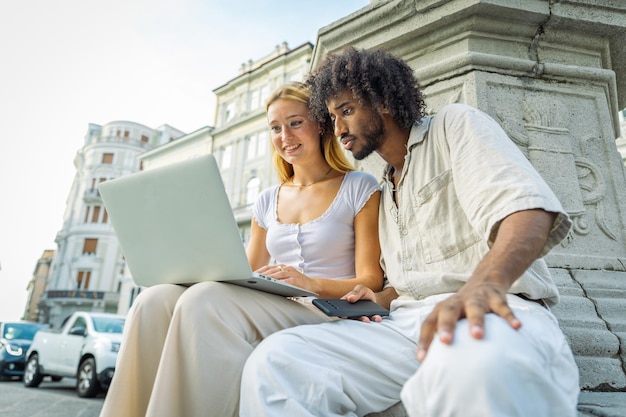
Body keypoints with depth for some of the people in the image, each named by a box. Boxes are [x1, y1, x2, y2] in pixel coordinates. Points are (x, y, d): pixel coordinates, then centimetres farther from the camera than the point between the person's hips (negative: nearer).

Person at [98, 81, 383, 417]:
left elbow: (371, 283, -3)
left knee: (203, 300, -31)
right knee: (156, 299, -21)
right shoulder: (267, 202, 18)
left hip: (328, 317, -5)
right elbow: (248, 279, 17)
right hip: (271, 311, 5)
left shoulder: (360, 189, 3)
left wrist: (312, 283, -22)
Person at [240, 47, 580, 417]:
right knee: (275, 359, -17)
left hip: (498, 309, -6)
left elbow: (526, 208, -13)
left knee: (479, 367, -44)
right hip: (409, 323, 7)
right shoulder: (385, 193, 27)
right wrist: (381, 299, 6)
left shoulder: (454, 124, 6)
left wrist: (486, 280, -33)